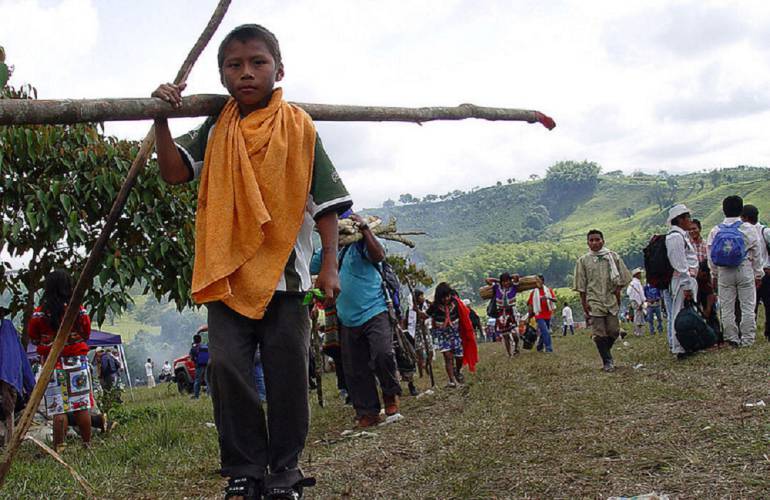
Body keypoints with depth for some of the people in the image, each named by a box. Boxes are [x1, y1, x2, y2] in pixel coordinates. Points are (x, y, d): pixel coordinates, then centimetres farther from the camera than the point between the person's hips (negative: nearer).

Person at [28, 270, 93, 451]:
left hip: (52, 364, -1)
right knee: (82, 406, 6)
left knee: (58, 409, 1)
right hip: (78, 361, 1)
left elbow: (33, 337, 5)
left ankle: (59, 448, 2)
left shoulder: (40, 312, -7)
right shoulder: (79, 310, -5)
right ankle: (87, 444, 11)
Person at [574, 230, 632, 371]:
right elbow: (581, 285, 3)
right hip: (594, 302, -1)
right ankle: (607, 361, 6)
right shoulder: (583, 261, 3)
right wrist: (584, 303, -2)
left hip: (611, 300, 1)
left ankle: (605, 351, 27)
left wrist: (617, 291, -3)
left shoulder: (613, 256, 5)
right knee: (599, 334, -3)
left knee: (613, 331, 1)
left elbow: (621, 277, 9)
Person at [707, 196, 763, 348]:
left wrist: (714, 275, 15)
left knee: (727, 308, 8)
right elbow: (756, 254, 0)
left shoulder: (715, 231, 0)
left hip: (724, 273, 2)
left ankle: (732, 339, 11)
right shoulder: (748, 229, -5)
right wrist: (758, 274, 9)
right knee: (747, 306, 5)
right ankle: (747, 339, 6)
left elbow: (711, 257, 4)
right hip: (745, 271, -2)